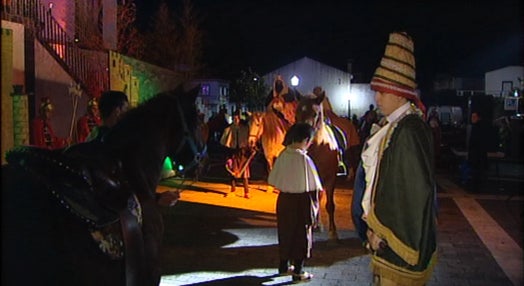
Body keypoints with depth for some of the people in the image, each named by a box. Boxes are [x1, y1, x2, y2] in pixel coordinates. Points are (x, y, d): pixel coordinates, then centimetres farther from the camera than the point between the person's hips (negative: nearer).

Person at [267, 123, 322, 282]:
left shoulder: (282, 155, -5)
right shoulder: (304, 158, -21)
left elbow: (274, 181, 2)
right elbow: (312, 187, -16)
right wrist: (314, 206, -5)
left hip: (283, 199, 6)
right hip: (301, 201, -6)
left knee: (285, 232, 19)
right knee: (301, 235, 9)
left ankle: (284, 266, 32)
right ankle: (298, 272, 18)